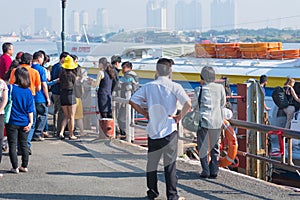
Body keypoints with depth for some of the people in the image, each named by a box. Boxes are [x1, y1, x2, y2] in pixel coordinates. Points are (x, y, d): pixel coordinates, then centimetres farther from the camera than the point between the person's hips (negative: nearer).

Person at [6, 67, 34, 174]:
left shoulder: (10, 88, -12)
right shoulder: (28, 91, -2)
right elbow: (30, 109, 0)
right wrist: (30, 122, 4)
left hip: (12, 122, -4)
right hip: (24, 122, 4)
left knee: (12, 145, 4)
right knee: (24, 144, 14)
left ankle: (15, 167, 4)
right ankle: (24, 166, 18)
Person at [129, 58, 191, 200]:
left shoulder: (148, 87, 1)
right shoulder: (174, 87, -7)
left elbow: (132, 100, 2)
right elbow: (188, 103, -19)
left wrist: (144, 113, 11)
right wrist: (180, 116, -4)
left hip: (153, 130, 3)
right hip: (170, 130, -3)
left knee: (152, 162, 13)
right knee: (170, 163, 3)